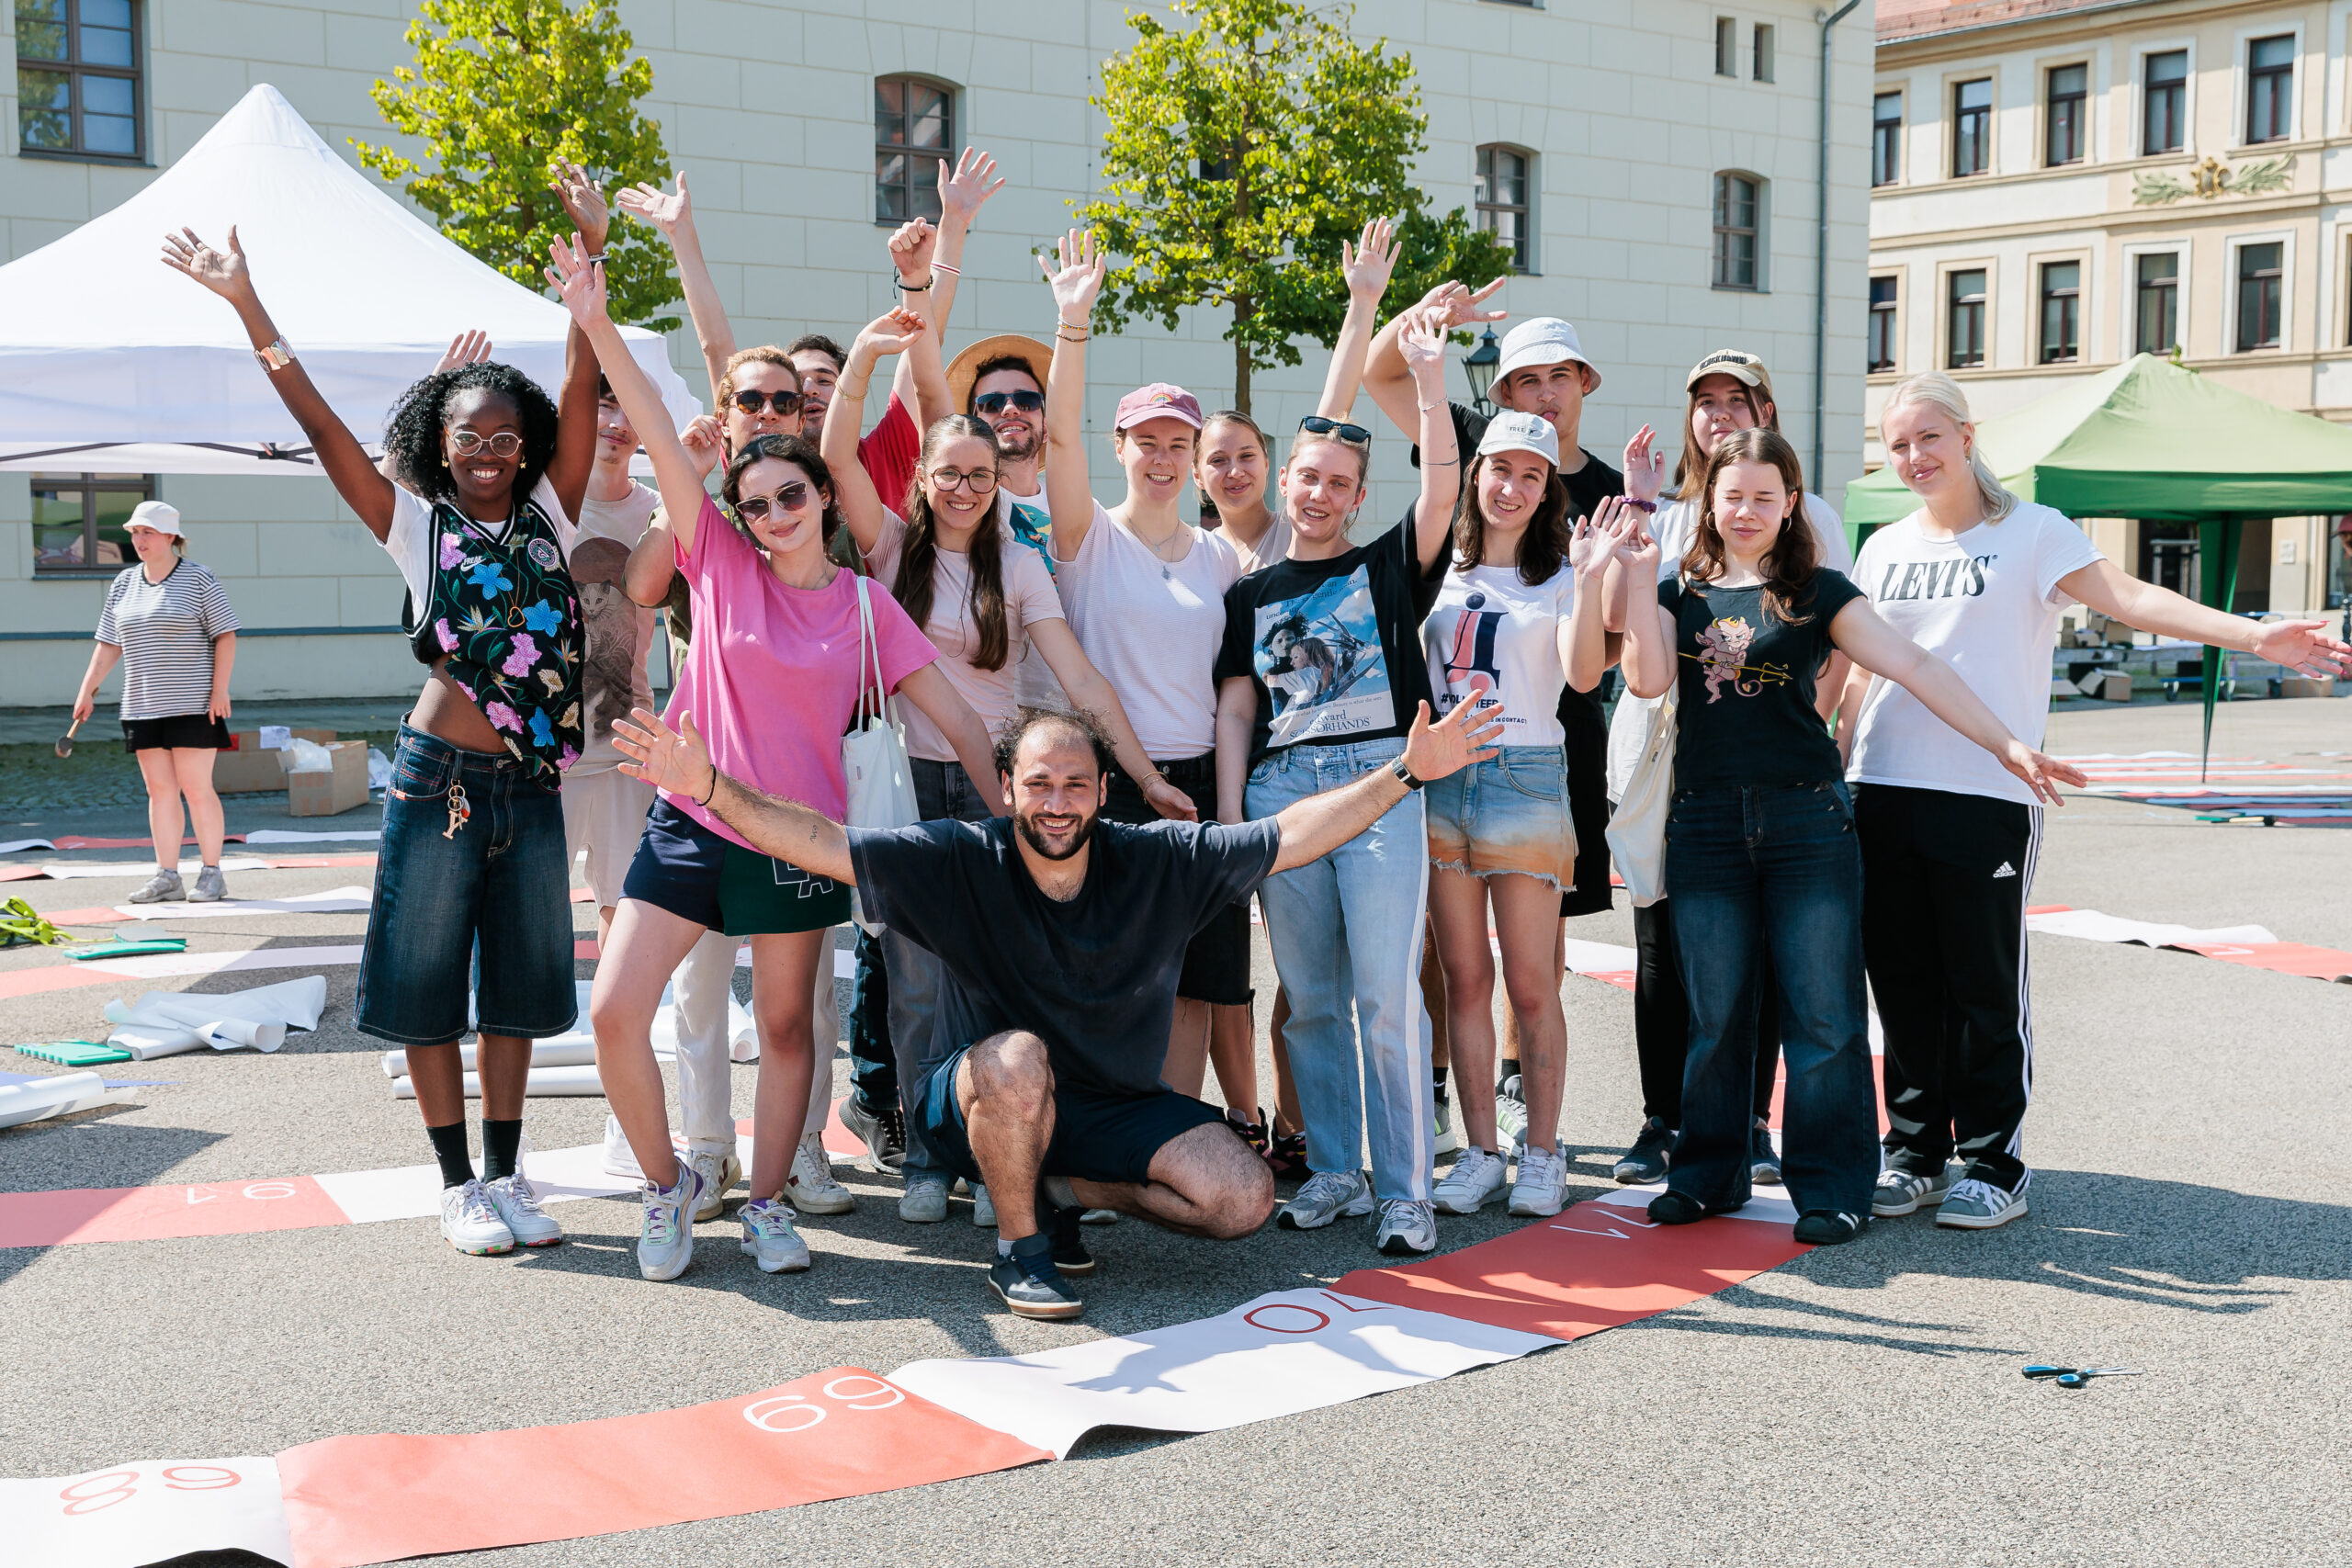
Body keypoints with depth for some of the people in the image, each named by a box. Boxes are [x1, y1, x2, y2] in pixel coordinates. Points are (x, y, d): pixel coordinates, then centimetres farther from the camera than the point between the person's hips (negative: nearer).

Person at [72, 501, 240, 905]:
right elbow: (109, 644, 18)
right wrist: (87, 689, 12)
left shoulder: (199, 579, -4)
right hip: (142, 706, 6)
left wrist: (219, 689, -12)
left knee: (196, 788, -5)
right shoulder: (123, 583, 13)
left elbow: (226, 635, -5)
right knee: (159, 790, 5)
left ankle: (211, 873, 3)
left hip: (193, 706, -6)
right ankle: (167, 877, 9)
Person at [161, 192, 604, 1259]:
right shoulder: (416, 525, 2)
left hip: (531, 782, 3)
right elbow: (318, 422, -4)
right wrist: (247, 306, -10)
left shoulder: (549, 517, 8)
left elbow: (580, 391, 0)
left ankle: (506, 1174, 20)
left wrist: (588, 259, -8)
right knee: (427, 982, 3)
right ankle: (458, 1184, 14)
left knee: (515, 982, 10)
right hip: (440, 778, -2)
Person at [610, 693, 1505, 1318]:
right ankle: (1019, 1245, -12)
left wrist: (1406, 773, -14)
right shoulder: (961, 864, -17)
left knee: (1245, 1200, -14)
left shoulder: (1163, 863, -10)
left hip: (1118, 1104, 3)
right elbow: (820, 843, -24)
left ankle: (1068, 1192, 10)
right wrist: (711, 788, -38)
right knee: (1017, 1056, -39)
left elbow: (1294, 835, -8)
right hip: (978, 1103, -3)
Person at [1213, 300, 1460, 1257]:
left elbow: (1441, 493, -7)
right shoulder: (1252, 593, 17)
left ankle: (1405, 1191, -3)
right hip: (1279, 788, 3)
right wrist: (1230, 817, 3)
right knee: (1310, 1000, 6)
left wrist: (1429, 383, -14)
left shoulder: (1388, 567, 11)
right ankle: (1334, 1173, 17)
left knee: (1388, 997, -8)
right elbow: (1235, 711, 13)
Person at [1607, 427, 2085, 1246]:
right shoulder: (1681, 590, 12)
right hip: (1705, 824, 2)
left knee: (1823, 1013, -1)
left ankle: (1831, 1187, 9)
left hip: (1805, 818, -2)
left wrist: (2005, 742, -9)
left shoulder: (1817, 592, 5)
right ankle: (1709, 1172, 20)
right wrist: (1639, 577, -8)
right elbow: (1648, 678, -4)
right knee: (1713, 1014, 6)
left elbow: (1914, 665, -3)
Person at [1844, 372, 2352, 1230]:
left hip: (1987, 794, -4)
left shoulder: (2031, 531, 0)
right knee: (1903, 985, 8)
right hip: (1883, 792, 4)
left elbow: (2129, 596, -12)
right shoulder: (1883, 549, 14)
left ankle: (1995, 1163, 11)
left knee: (1985, 989, 0)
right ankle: (1916, 1152, 20)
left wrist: (2255, 635, -25)